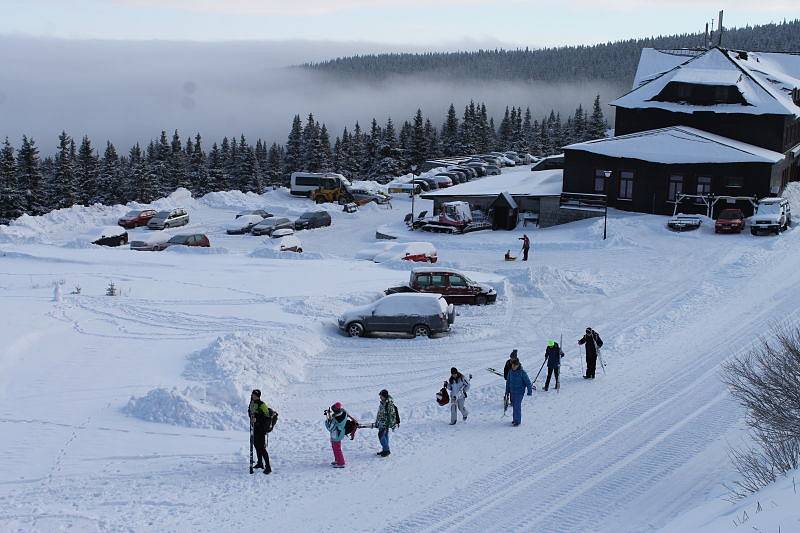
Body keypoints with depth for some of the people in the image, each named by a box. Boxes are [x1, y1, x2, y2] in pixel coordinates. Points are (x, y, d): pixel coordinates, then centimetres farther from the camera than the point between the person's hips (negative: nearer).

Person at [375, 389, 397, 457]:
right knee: (384, 436, 13)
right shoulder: (382, 403, 11)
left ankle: (386, 450, -7)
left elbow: (392, 414, -17)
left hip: (386, 422, -9)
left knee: (381, 435, -13)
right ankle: (384, 450, 21)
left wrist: (392, 424, -17)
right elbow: (379, 413, 21)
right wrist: (376, 422, 24)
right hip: (381, 422, 9)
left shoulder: (389, 404, -17)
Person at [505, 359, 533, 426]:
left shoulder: (522, 372, -15)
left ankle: (517, 421, -3)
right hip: (512, 391, 6)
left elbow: (528, 382, -10)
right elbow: (508, 382, 13)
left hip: (519, 392, -6)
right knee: (514, 405, 13)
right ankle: (515, 419, 26)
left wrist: (529, 391, -10)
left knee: (517, 406, -9)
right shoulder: (510, 372, 1)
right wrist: (507, 391, 16)